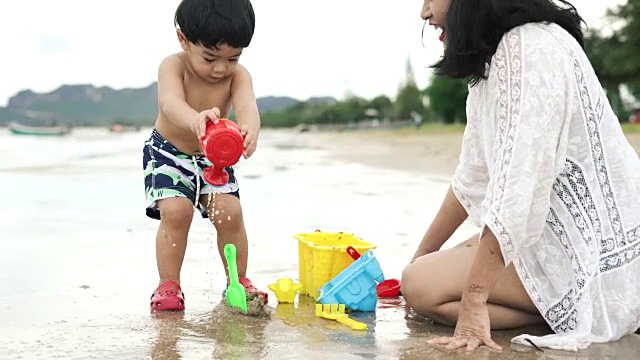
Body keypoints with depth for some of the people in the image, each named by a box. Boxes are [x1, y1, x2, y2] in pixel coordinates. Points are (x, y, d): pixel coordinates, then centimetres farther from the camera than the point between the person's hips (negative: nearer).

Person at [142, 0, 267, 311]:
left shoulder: (238, 75, -20)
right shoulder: (173, 67, -27)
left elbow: (247, 106, -40)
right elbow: (170, 102, -47)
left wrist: (250, 129, -66)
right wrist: (195, 120, -72)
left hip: (213, 157, 2)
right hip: (167, 152, -2)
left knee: (229, 211, -12)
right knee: (176, 211, -21)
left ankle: (238, 280, 8)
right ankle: (168, 285, -4)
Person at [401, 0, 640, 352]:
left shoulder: (532, 49, -20)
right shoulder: (494, 60, 11)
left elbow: (517, 190, -27)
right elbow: (472, 178, 15)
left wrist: (473, 301, -27)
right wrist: (421, 257, 16)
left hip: (594, 251, -10)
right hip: (554, 230, 10)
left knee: (422, 285, -17)